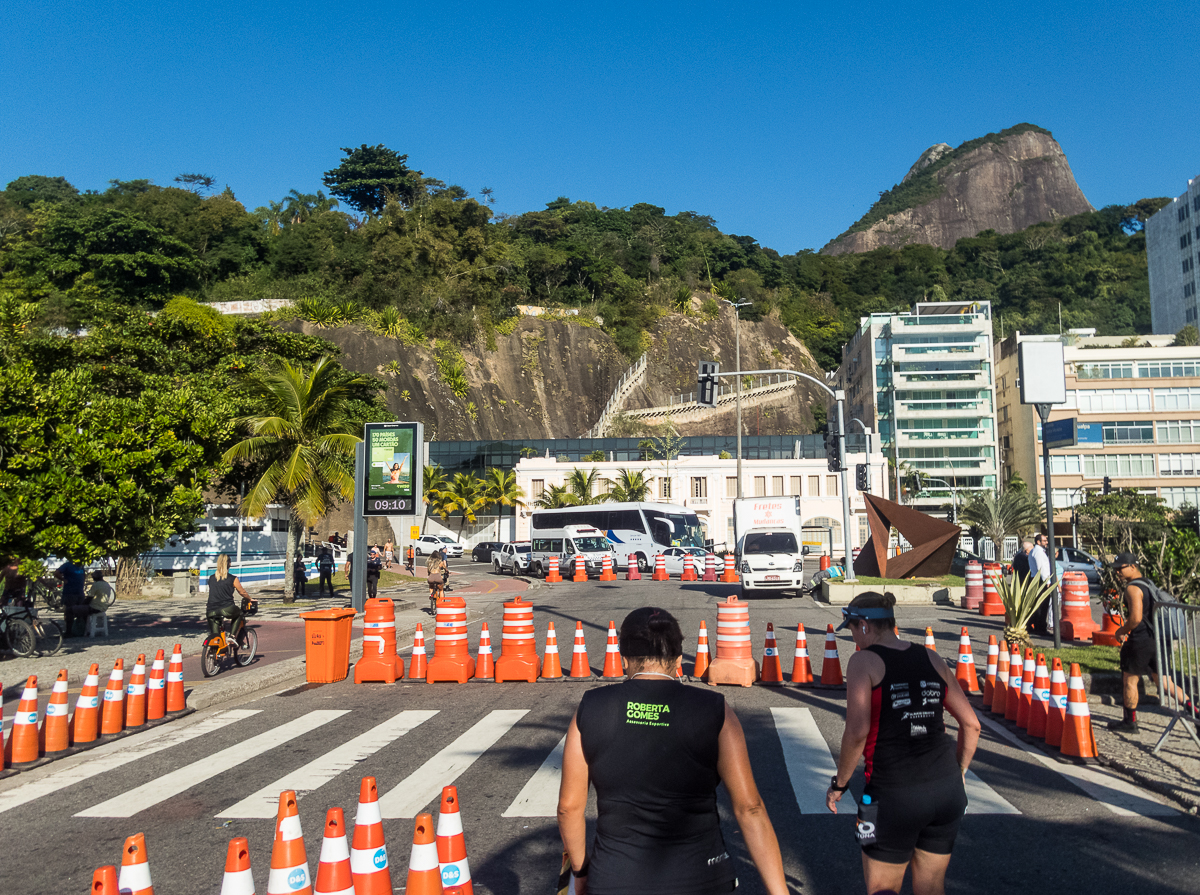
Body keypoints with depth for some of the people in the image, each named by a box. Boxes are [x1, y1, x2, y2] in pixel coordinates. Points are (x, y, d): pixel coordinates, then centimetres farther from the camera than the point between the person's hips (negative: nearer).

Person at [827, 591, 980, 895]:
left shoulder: (863, 661, -8)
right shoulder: (932, 659, 7)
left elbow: (857, 731, -17)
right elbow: (971, 724, 9)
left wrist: (839, 783, -4)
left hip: (893, 794, -5)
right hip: (947, 788, 6)